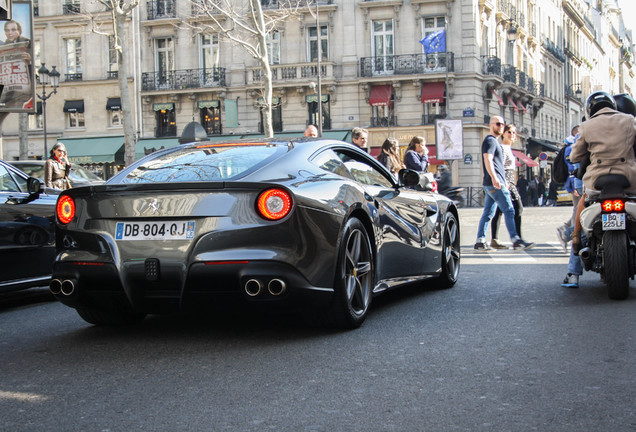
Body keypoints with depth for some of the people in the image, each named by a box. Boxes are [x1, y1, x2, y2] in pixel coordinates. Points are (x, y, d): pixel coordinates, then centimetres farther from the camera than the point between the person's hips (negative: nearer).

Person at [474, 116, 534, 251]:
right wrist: (494, 177, -34)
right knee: (509, 210, -10)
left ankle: (480, 242, 5)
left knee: (488, 213, 7)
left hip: (491, 184, 10)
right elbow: (487, 159, -22)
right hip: (495, 184, -10)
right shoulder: (490, 140, -8)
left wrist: (503, 182, 31)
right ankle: (516, 241, -10)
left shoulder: (494, 141, 24)